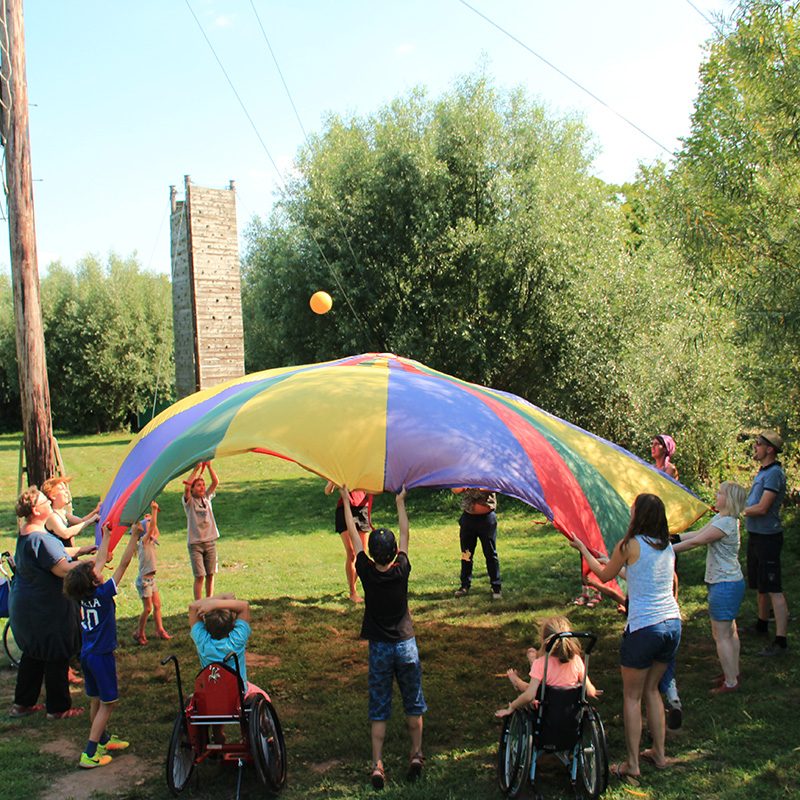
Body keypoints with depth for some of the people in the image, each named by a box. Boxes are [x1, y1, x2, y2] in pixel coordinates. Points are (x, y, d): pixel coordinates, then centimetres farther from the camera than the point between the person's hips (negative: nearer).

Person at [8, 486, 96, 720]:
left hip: (26, 604, 10)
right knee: (57, 657, 4)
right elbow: (64, 569, -28)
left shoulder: (25, 534, 6)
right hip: (46, 610, -10)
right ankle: (58, 708, 15)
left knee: (33, 654, 21)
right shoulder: (39, 539, -27)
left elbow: (55, 553, 16)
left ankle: (22, 703, 31)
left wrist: (82, 550, 12)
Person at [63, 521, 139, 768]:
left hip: (87, 655, 8)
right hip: (101, 655, -8)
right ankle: (90, 754, 1)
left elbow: (101, 561, 12)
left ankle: (103, 739, 36)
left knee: (96, 701, 20)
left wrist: (106, 536, 21)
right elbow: (123, 564, -21)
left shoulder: (84, 595, -1)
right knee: (107, 703, 2)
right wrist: (134, 536, -19)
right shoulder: (103, 594, -20)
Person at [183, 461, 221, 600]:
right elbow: (186, 487, -22)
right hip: (195, 543, -4)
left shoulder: (207, 497, 9)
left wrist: (209, 466, -12)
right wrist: (196, 469, -22)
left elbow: (216, 482, -1)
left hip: (210, 541, 4)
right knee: (199, 576, -8)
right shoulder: (189, 501, -3)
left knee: (210, 574, 7)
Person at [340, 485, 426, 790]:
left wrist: (346, 501, 8)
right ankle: (416, 755, 20)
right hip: (406, 645, 1)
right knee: (413, 705, 16)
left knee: (379, 710, 7)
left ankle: (377, 765, 5)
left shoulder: (367, 573, -13)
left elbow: (353, 536, -2)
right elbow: (405, 534, 2)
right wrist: (400, 502, 13)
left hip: (379, 649, 0)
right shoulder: (402, 571, -12)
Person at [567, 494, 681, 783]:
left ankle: (632, 765, 11)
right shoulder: (667, 546, 7)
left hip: (644, 627, -6)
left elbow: (604, 575, 6)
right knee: (651, 689, 22)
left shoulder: (630, 545, -10)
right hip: (672, 624, 6)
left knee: (632, 696, 7)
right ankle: (659, 753, 28)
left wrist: (582, 548, 20)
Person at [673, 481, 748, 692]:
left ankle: (730, 682, 5)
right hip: (730, 582, 10)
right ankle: (733, 673, 30)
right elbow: (697, 533, 12)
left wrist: (667, 549, -15)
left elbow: (695, 542, -21)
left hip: (725, 585, -10)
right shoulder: (720, 518, 9)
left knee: (721, 634, -3)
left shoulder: (726, 523, -22)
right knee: (729, 630, 19)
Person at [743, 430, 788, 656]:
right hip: (756, 535, 10)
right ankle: (762, 625, 39)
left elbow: (761, 508, -23)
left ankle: (780, 642, -7)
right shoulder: (762, 471, 12)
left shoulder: (774, 473, -19)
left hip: (767, 537, -10)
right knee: (761, 586, 23)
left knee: (773, 590, -9)